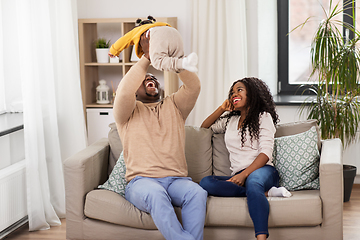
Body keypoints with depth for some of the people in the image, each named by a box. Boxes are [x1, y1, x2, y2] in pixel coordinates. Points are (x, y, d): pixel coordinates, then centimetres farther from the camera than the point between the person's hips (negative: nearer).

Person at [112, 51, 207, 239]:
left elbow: (193, 86, 4)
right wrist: (146, 58, -6)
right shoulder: (128, 110, 13)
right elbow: (124, 91, -10)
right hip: (141, 181, -2)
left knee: (197, 193, -32)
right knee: (156, 194, -38)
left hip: (176, 180, 3)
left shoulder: (174, 106, 22)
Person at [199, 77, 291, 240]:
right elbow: (205, 127, 39)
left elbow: (265, 153, -3)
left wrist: (244, 174, -18)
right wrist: (222, 109, 23)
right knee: (206, 182, -27)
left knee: (252, 181, -42)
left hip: (262, 170, -5)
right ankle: (266, 193, -28)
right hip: (238, 176, 5)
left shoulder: (263, 117, 10)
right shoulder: (230, 120, 27)